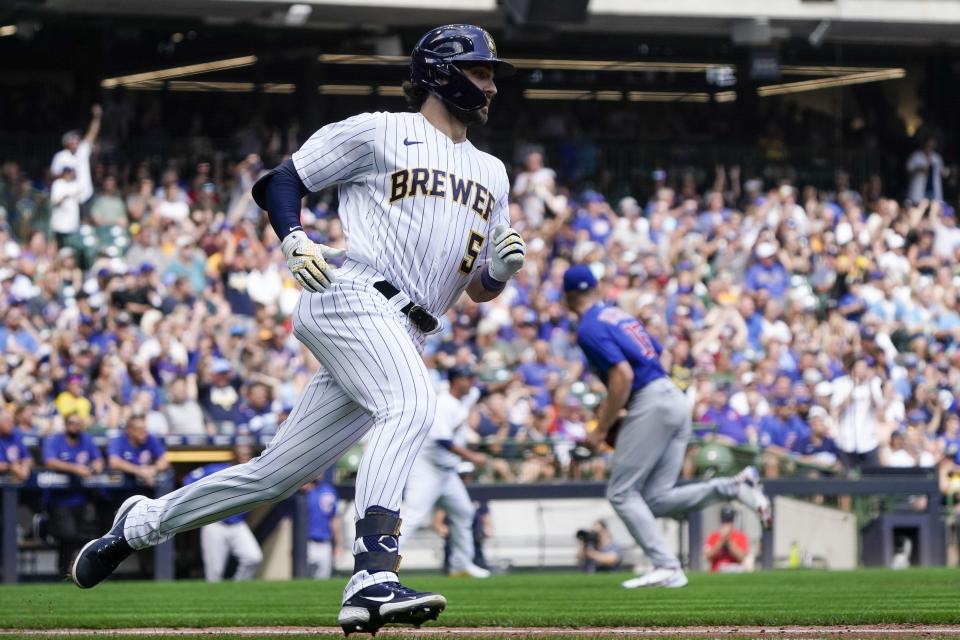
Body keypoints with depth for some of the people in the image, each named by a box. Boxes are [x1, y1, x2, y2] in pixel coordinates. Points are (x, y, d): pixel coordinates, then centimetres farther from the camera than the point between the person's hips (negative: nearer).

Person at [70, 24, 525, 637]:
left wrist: (504, 266, 1)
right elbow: (281, 178, 9)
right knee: (411, 403, -34)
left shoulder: (491, 173, 25)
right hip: (350, 296, -7)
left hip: (403, 335, 7)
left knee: (277, 475, 5)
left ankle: (143, 523, 25)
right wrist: (295, 239, -9)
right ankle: (372, 579, -47)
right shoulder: (379, 132, 6)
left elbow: (480, 291, 25)